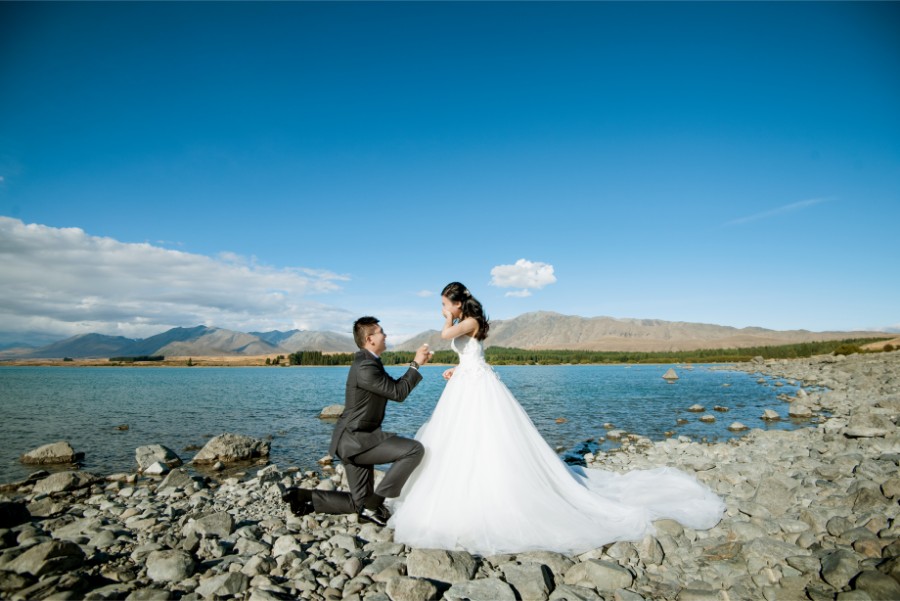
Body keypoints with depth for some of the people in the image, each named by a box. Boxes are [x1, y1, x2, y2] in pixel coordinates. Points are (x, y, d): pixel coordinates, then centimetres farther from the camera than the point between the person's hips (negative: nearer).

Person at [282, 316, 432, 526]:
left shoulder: (368, 362, 10)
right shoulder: (365, 367, -21)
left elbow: (394, 386, 18)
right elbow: (398, 393, -17)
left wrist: (417, 363, 10)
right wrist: (416, 364, -8)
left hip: (355, 440, 10)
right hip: (356, 439, -10)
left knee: (359, 502, 15)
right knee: (414, 449, -19)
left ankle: (303, 496, 16)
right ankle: (373, 505, -10)